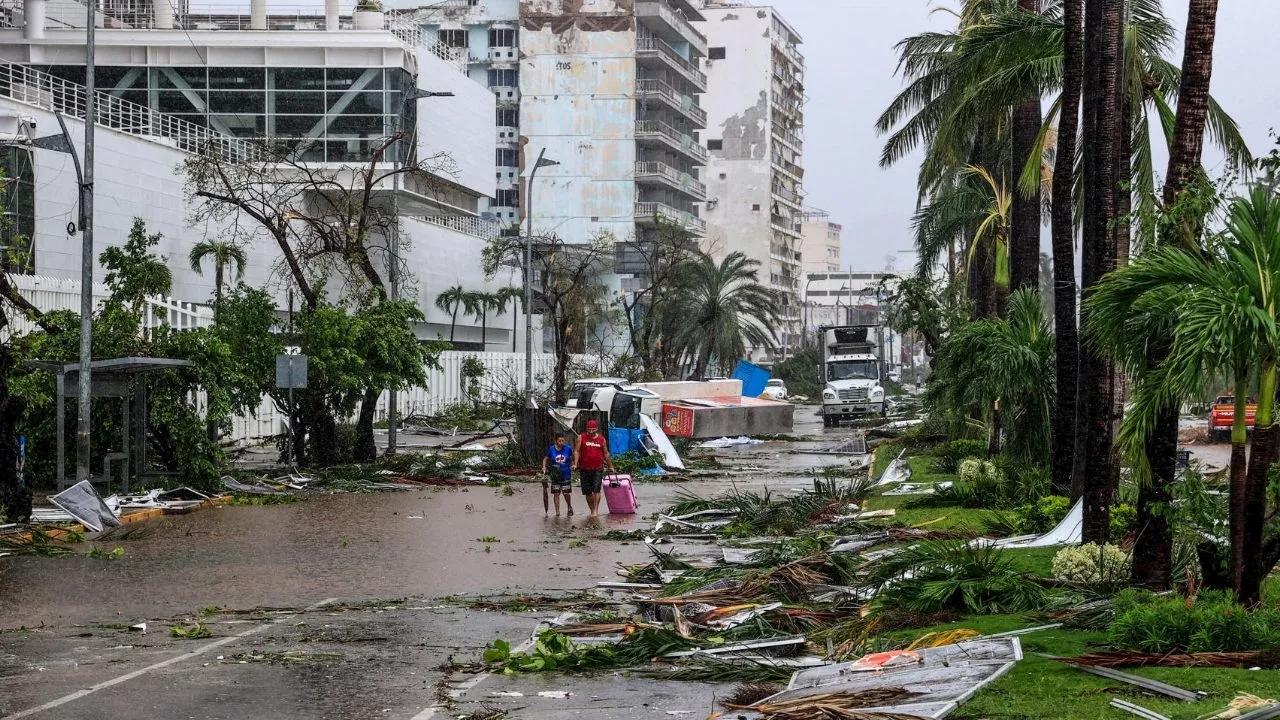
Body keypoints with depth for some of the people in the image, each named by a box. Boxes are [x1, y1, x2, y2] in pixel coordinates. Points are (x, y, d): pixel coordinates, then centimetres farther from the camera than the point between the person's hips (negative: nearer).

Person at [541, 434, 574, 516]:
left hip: (566, 475, -1)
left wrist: (573, 465, -6)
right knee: (556, 493, 1)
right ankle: (557, 512, 9)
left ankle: (570, 507, 26)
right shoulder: (551, 449, -3)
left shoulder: (568, 448, -4)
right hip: (555, 475, 1)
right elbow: (545, 459, 8)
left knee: (566, 493, 0)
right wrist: (544, 467, -7)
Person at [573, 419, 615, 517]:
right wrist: (575, 464, -14)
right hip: (584, 469, 1)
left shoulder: (602, 439, 8)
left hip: (598, 469, -1)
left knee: (596, 490, -14)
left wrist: (611, 466, 21)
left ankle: (596, 510, -15)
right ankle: (592, 510, 17)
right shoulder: (581, 438, 3)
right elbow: (576, 451, -1)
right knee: (588, 492, 6)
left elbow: (606, 454, 17)